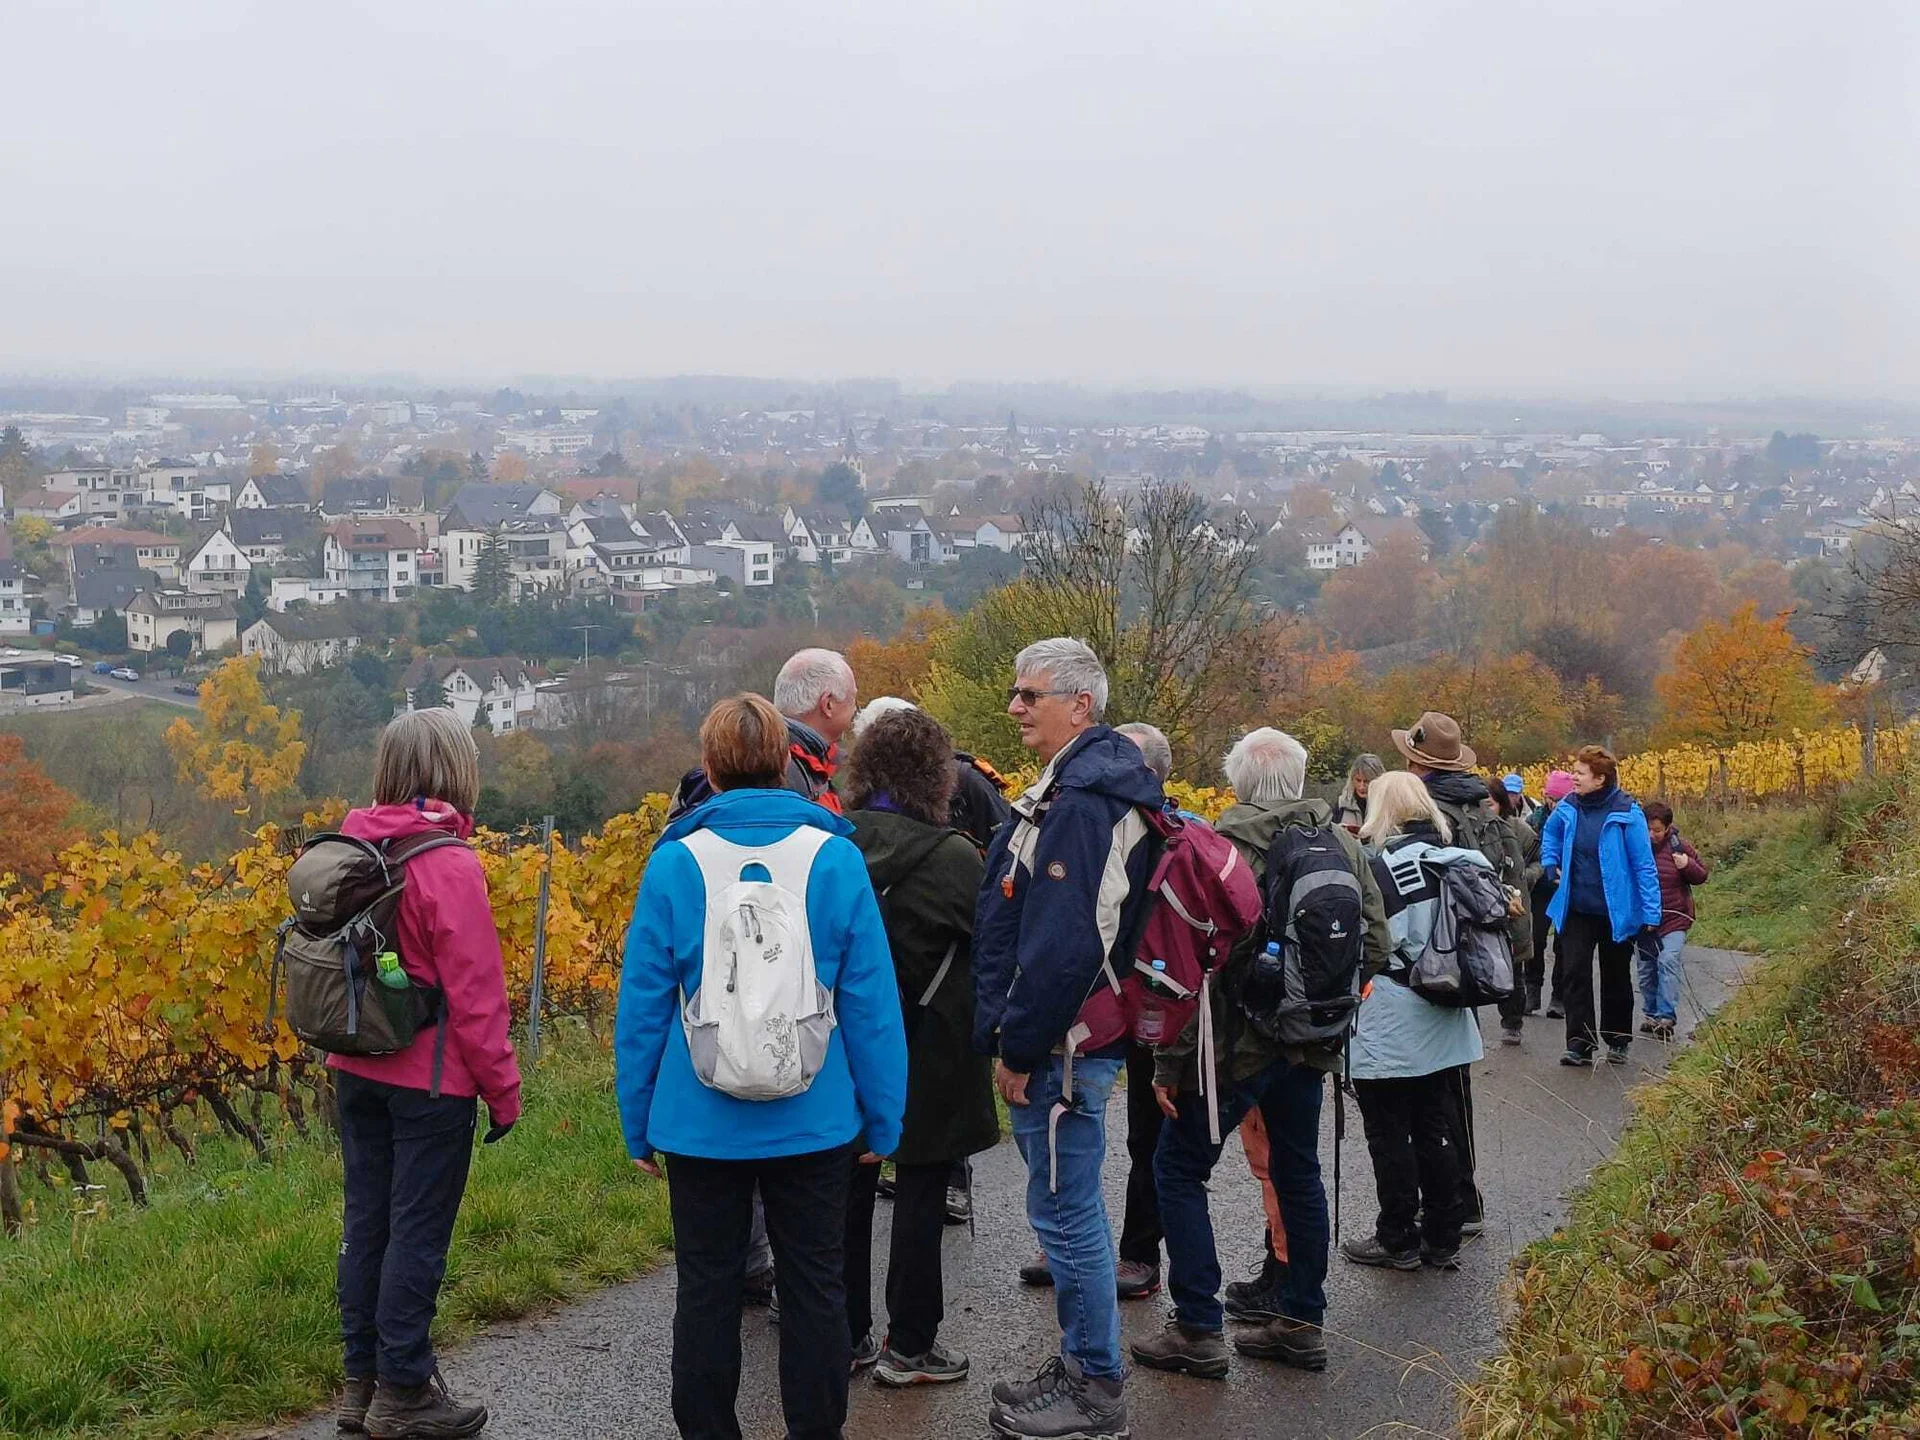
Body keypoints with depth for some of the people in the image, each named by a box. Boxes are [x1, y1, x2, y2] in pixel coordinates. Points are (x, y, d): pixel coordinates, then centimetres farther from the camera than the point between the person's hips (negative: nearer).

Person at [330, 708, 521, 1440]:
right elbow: (475, 995, -17)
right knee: (417, 1232, 3)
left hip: (357, 1070, 7)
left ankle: (362, 1379, 25)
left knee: (367, 1222, 15)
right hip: (430, 1079, -7)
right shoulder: (450, 867, -19)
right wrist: (503, 1089, -7)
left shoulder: (352, 850, 1)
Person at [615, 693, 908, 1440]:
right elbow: (872, 1004, -4)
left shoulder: (675, 862, -6)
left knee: (707, 1290, 12)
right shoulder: (836, 858, -6)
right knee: (815, 1287, 12)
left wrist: (638, 1122, 8)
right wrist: (881, 1119, 6)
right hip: (814, 1123, 0)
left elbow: (642, 1006, -2)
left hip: (700, 1124, 0)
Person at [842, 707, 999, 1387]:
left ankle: (846, 1332, 26)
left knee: (848, 1187, 16)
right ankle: (909, 1347, 15)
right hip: (928, 1054, -5)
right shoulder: (952, 857, -18)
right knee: (920, 1194, 7)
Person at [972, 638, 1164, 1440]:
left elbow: (1061, 944, -25)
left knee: (1065, 1214, -2)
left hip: (1062, 1044, -11)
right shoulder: (1082, 786, 14)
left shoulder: (1080, 803, -19)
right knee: (1071, 1211, 18)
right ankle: (1084, 1366, 29)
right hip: (1069, 1041, 11)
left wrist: (1018, 1046, -18)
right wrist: (1017, 1039, 18)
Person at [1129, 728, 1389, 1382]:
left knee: (1179, 1168, 6)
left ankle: (1199, 1331, 4)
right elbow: (1375, 945, 7)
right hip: (1312, 1045, 6)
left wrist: (1169, 1063, -12)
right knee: (1298, 1170, 19)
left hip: (1234, 1043, -6)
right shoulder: (1342, 844, 1)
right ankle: (1303, 1321, 25)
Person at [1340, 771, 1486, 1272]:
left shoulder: (1379, 867, -16)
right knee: (1435, 1128, 14)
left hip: (1388, 1030, -7)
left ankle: (1398, 1240, 10)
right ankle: (1442, 1238, 20)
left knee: (1389, 1134, 3)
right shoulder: (1456, 860, 4)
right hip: (1441, 1022, 7)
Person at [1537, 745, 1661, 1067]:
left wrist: (1651, 912, -14)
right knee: (1574, 974, -4)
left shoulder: (1626, 813, -17)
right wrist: (1551, 864, 5)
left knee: (1616, 978, 13)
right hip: (1577, 910, 3)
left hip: (1616, 913, -3)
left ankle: (1617, 1041, 28)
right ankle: (1580, 1044, -1)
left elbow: (1644, 865, -13)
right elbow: (1551, 834, 21)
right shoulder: (1568, 809, -3)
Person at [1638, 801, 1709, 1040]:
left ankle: (1666, 1017, -21)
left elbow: (1702, 875, 7)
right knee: (1647, 967, 10)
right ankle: (1651, 1015, 25)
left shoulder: (1679, 847, -3)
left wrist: (1688, 866, -15)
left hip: (1674, 918, -2)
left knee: (1668, 961, -18)